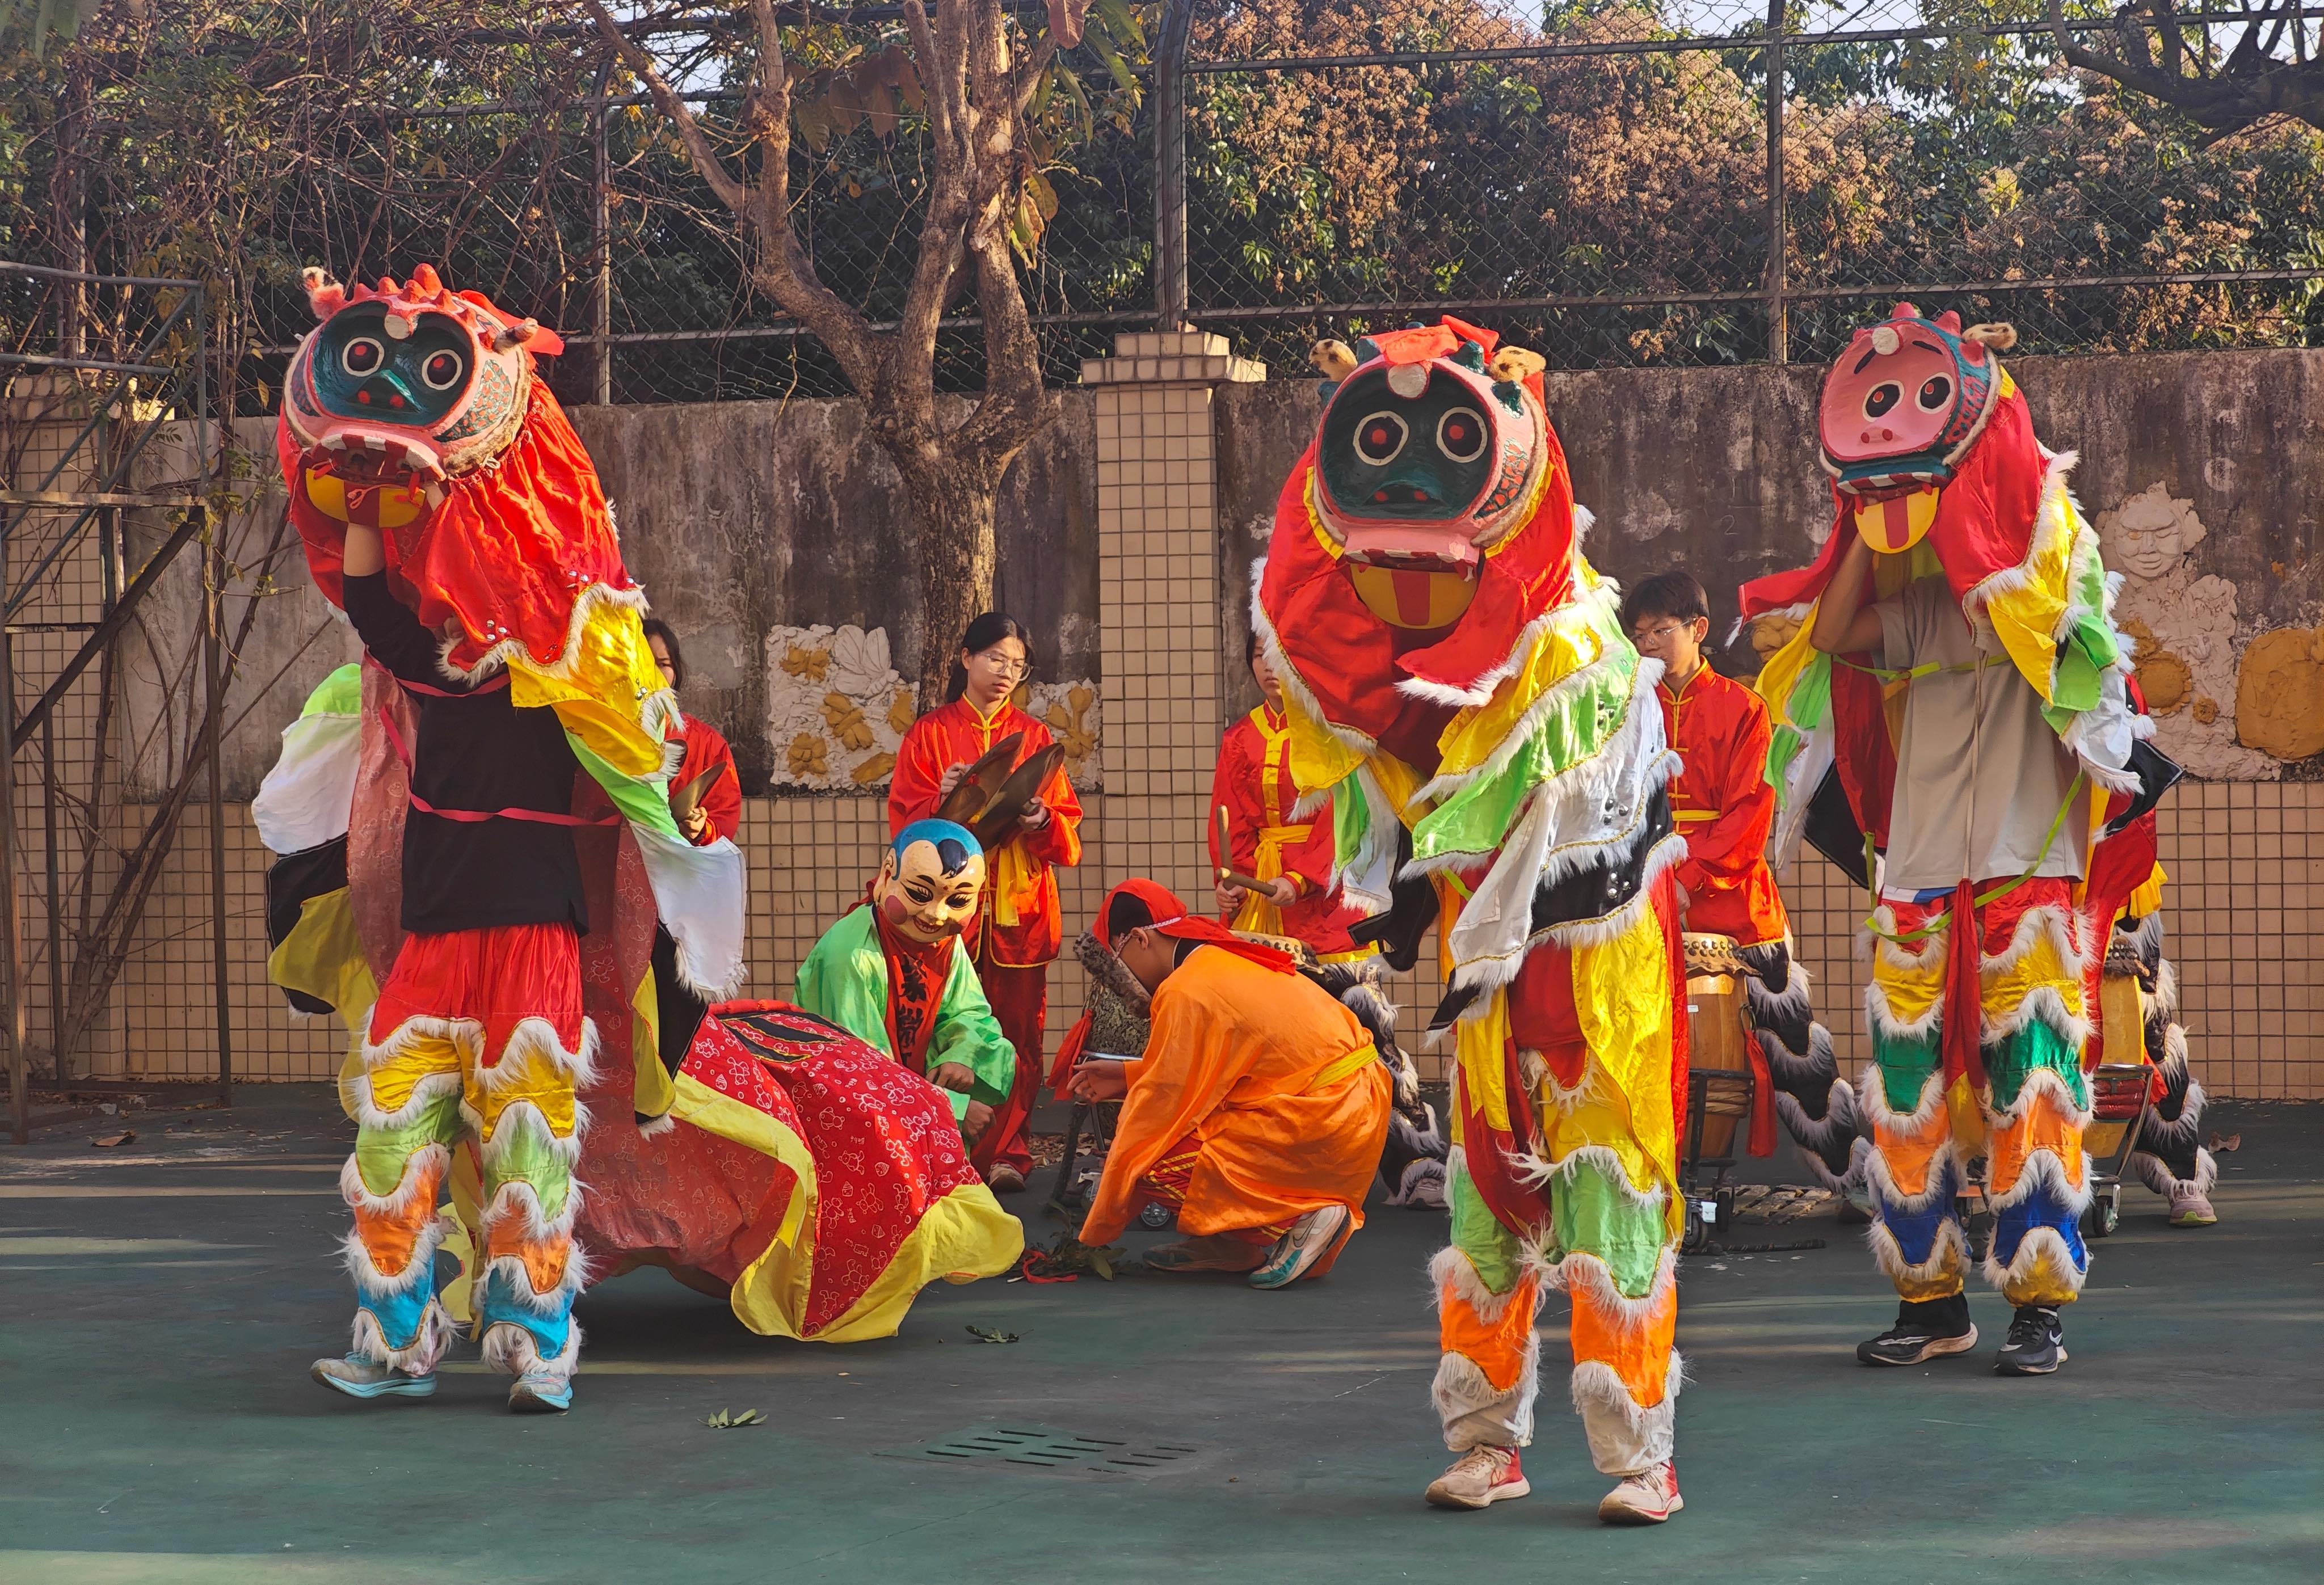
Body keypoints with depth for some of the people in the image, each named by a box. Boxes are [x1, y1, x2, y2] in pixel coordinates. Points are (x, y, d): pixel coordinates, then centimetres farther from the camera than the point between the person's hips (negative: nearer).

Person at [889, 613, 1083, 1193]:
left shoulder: (1034, 736, 15)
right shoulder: (929, 733, 8)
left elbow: (1070, 829, 11)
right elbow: (906, 822, 1)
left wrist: (1043, 819, -11)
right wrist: (943, 802, -18)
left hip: (1021, 911, 2)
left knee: (1019, 1033, -2)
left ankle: (1006, 1154, 3)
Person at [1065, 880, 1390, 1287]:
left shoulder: (1187, 993, -14)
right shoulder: (1227, 959, 12)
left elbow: (1162, 1103, -11)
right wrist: (1128, 1076, 24)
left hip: (1324, 1127, -10)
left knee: (1154, 1165, -11)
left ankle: (1299, 1221, -8)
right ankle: (1234, 1245, 12)